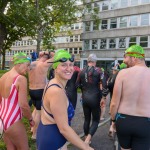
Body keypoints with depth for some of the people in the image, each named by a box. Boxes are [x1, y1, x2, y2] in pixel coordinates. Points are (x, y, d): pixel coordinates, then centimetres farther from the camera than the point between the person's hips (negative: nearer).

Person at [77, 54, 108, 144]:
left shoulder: (82, 71, 4)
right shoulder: (98, 70, -8)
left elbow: (78, 84, 13)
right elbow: (104, 84, -16)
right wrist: (104, 97, -7)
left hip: (85, 98, 4)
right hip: (95, 98, -4)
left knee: (87, 119, 17)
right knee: (96, 120, 8)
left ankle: (86, 139, 26)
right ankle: (88, 139, -8)